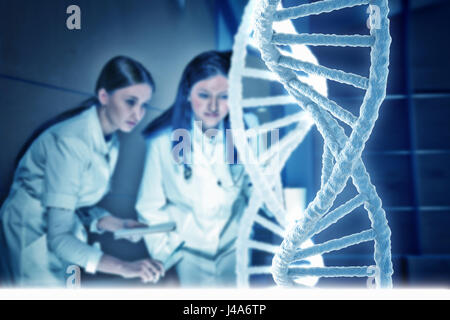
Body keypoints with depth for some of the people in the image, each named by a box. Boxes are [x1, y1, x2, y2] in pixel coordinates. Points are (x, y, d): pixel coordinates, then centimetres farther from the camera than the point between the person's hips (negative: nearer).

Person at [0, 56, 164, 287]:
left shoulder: (111, 141, 0)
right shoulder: (70, 141, -25)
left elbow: (80, 204, 6)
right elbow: (58, 238, -28)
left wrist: (118, 224, -11)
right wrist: (123, 267, -36)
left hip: (68, 233, 7)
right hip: (33, 233, -7)